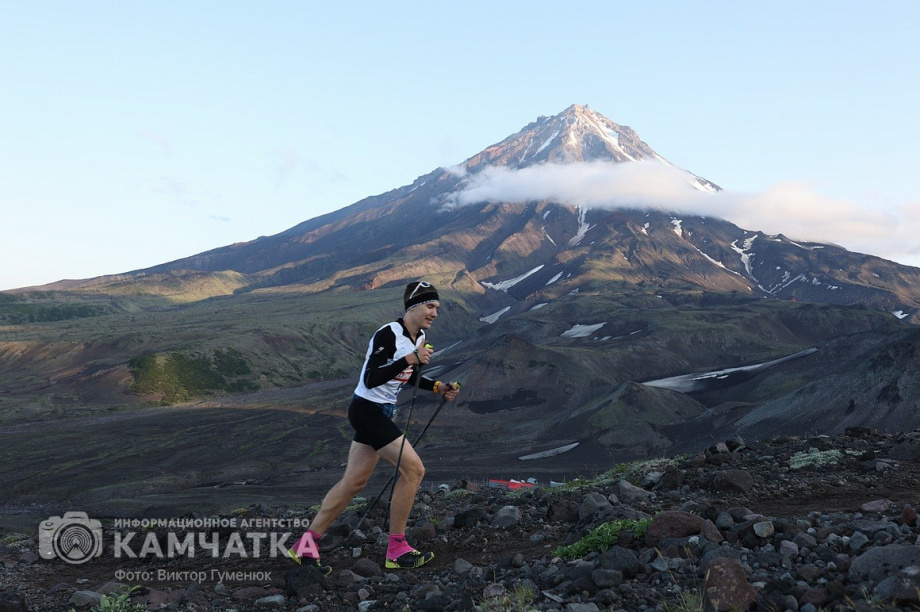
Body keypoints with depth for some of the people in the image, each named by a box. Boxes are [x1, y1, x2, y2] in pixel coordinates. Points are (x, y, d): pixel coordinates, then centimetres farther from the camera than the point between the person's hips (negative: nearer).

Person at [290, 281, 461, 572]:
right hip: (367, 410, -9)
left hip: (381, 413, 9)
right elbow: (371, 380, -25)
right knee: (413, 468, -12)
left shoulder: (419, 337, 7)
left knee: (354, 483, 11)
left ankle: (306, 545, 19)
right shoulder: (388, 334, -20)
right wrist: (409, 358, -29)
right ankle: (397, 549, 1)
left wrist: (438, 387, 6)